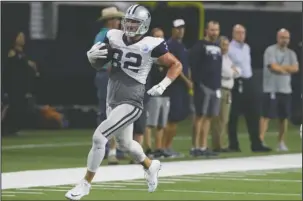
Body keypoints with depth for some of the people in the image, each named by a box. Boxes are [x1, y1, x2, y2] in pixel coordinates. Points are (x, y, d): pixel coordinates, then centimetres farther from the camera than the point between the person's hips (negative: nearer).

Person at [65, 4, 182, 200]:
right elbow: (97, 65, 11)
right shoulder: (114, 37, 0)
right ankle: (151, 166, 53)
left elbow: (177, 65, -4)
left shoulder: (151, 45, -14)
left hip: (131, 103, -7)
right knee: (125, 143, 24)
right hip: (113, 101, 7)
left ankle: (86, 183, -1)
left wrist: (163, 85, -16)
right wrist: (92, 55, -10)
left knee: (99, 137, -16)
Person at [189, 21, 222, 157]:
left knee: (209, 116, 7)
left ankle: (203, 147, 11)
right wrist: (197, 82, -16)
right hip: (203, 86, -7)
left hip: (215, 87, 7)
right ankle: (196, 147, -5)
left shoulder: (218, 47, 16)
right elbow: (193, 64, -12)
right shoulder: (200, 46, -6)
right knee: (200, 115, -7)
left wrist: (219, 84, 15)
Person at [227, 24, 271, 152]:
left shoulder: (247, 47, 15)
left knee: (254, 113, 6)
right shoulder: (229, 48, -11)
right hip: (236, 83, -8)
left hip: (249, 82, 8)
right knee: (233, 116, 1)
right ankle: (233, 145, 8)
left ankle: (256, 144, 10)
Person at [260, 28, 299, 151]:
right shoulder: (270, 51, -5)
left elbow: (295, 68, -3)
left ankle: (281, 142, 16)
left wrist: (280, 67, -11)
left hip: (286, 89, 6)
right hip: (271, 89, -6)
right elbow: (274, 67, -17)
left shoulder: (291, 54, 13)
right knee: (266, 115, -8)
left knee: (284, 117, 7)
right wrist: (287, 69, -3)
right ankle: (261, 140, -11)